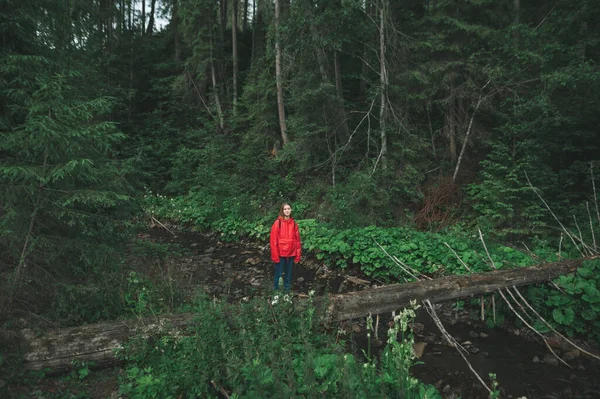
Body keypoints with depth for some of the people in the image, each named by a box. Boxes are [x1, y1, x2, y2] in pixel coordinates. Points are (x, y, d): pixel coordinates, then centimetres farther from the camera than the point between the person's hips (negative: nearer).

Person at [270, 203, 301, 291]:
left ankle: (287, 289, 28)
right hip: (280, 254, -3)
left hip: (291, 254, 3)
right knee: (278, 273, 3)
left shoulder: (294, 224, 3)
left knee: (288, 274, 14)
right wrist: (275, 255, -10)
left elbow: (297, 240, 6)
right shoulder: (278, 223, -7)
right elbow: (273, 240, -7)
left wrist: (298, 255, 4)